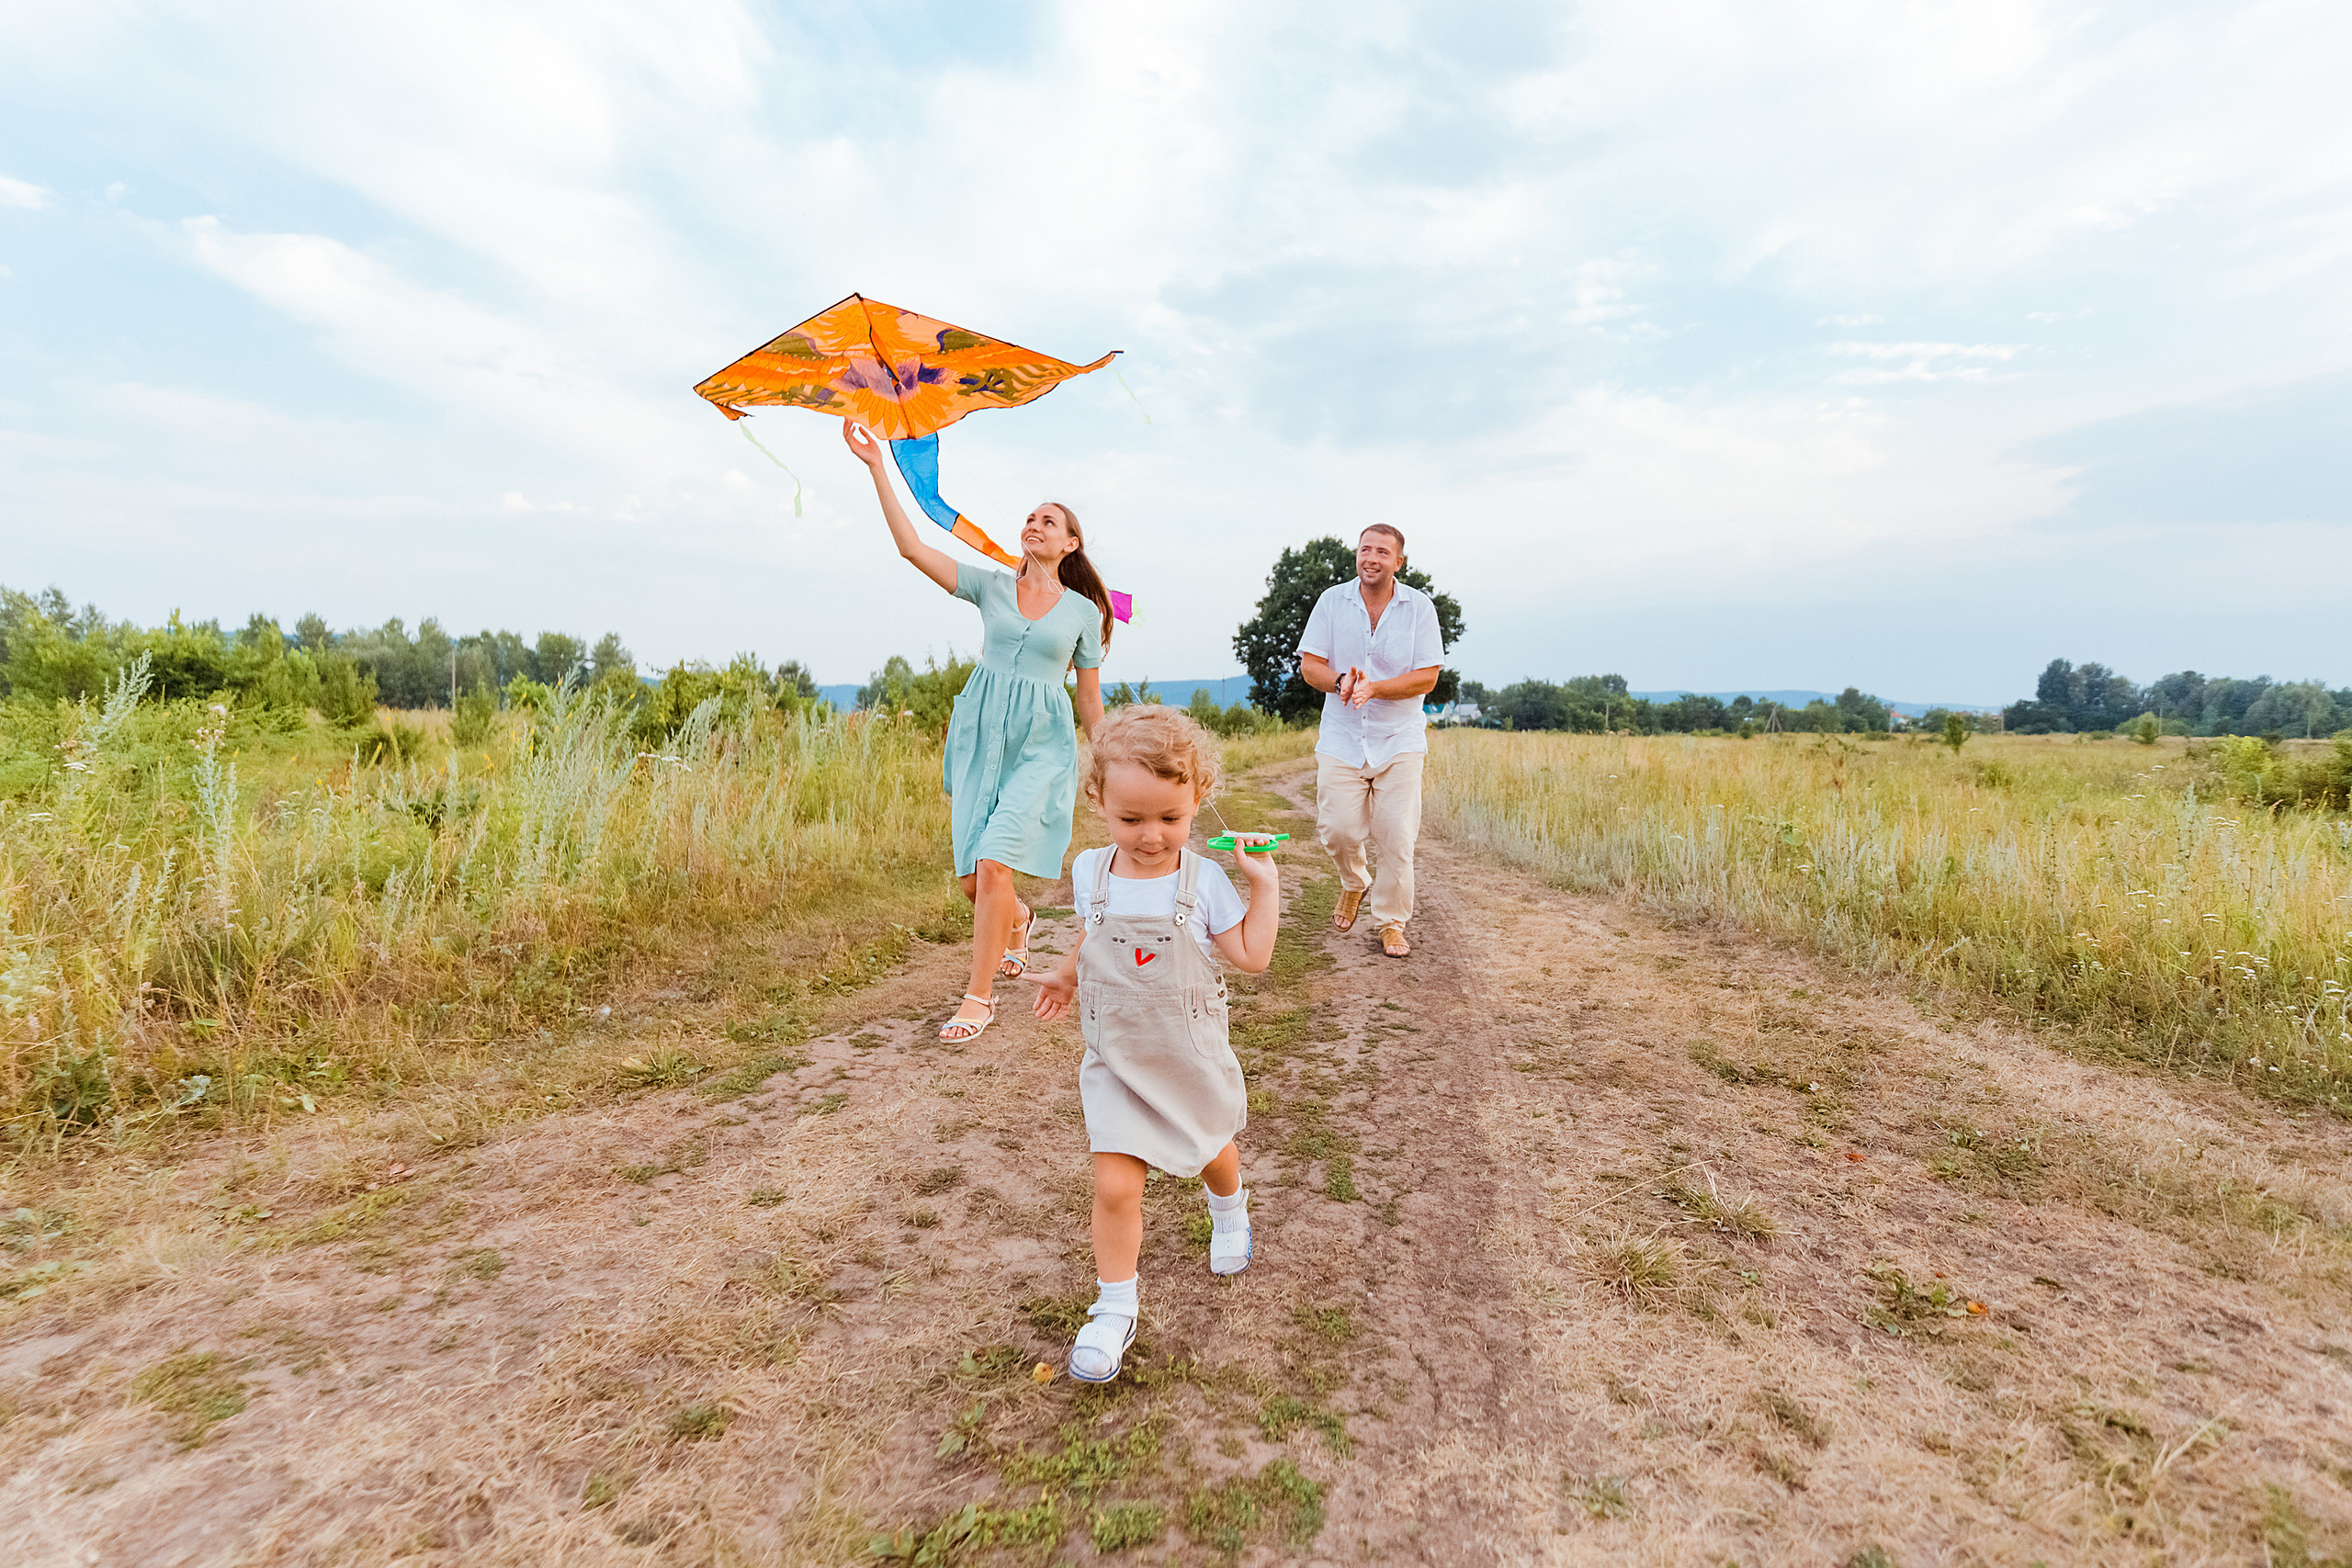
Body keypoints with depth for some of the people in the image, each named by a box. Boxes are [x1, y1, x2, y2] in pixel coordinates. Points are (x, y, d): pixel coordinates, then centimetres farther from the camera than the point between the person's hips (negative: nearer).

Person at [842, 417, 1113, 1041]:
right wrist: (878, 469, -10)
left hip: (1042, 745, -2)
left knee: (992, 863, -17)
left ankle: (979, 996, 0)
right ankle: (1017, 919, 42)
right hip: (981, 736, 3)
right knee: (971, 879, 5)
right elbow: (911, 546, -3)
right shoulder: (991, 586, 7)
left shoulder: (1084, 611, 5)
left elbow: (1090, 696, 11)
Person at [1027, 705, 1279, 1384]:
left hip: (1192, 1058, 0)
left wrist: (1265, 883, -19)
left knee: (1213, 1150, 24)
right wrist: (1065, 976, 26)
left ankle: (1229, 1212, 60)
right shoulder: (1090, 872, -10)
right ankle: (1114, 1310, 13)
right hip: (1116, 1064, 0)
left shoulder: (1204, 880, -16)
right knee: (1114, 1184, -8)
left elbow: (1251, 955, -13)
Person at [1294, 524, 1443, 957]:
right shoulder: (1332, 601, 3)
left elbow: (1427, 677, -7)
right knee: (1338, 829, -4)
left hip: (1399, 739, -1)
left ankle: (1391, 922, 14)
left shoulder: (1419, 607, -1)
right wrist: (1339, 682, -22)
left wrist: (1373, 687, -22)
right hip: (1341, 738, 1)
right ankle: (1354, 883, 30)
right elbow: (1309, 665, 0)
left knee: (1396, 836, -3)